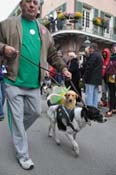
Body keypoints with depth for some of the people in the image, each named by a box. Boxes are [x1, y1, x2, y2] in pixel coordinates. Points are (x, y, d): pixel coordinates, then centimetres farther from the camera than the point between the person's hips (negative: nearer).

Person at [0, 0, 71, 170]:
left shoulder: (43, 31, 14)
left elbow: (52, 54, 16)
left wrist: (63, 68, 4)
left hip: (34, 83, 5)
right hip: (14, 82, -4)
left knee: (35, 112, 15)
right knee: (17, 118, 2)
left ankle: (17, 132, 44)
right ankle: (23, 155, 19)